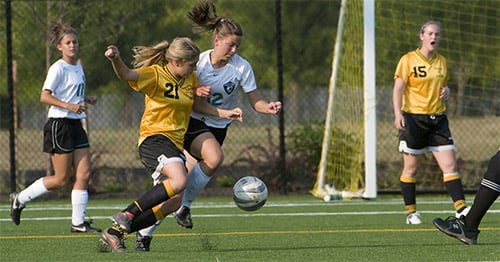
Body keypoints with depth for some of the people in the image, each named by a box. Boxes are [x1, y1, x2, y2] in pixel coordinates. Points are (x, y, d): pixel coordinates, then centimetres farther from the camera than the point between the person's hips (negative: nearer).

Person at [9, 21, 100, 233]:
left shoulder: (78, 67, 14)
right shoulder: (58, 68, -12)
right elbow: (44, 96, -19)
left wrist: (84, 100, 10)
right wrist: (69, 106, -28)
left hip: (75, 125, 8)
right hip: (59, 125, -8)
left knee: (84, 174, -1)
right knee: (62, 178, -5)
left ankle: (78, 222, 2)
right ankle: (20, 198, 11)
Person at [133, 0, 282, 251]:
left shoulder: (242, 67, -9)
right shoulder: (197, 62, -12)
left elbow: (256, 102, -6)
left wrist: (269, 107, -29)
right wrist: (195, 94, -24)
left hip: (217, 128, 3)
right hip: (192, 123, -3)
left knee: (184, 185, -6)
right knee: (214, 157, -32)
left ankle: (145, 231, 8)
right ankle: (185, 205, -12)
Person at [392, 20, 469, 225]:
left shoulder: (441, 62, 12)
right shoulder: (408, 60, -4)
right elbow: (398, 89, -8)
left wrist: (446, 91, 1)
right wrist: (398, 114, -21)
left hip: (437, 119, 4)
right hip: (414, 118, -4)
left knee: (450, 165, -5)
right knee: (410, 168, 3)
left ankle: (461, 209, -8)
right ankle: (411, 213, 11)